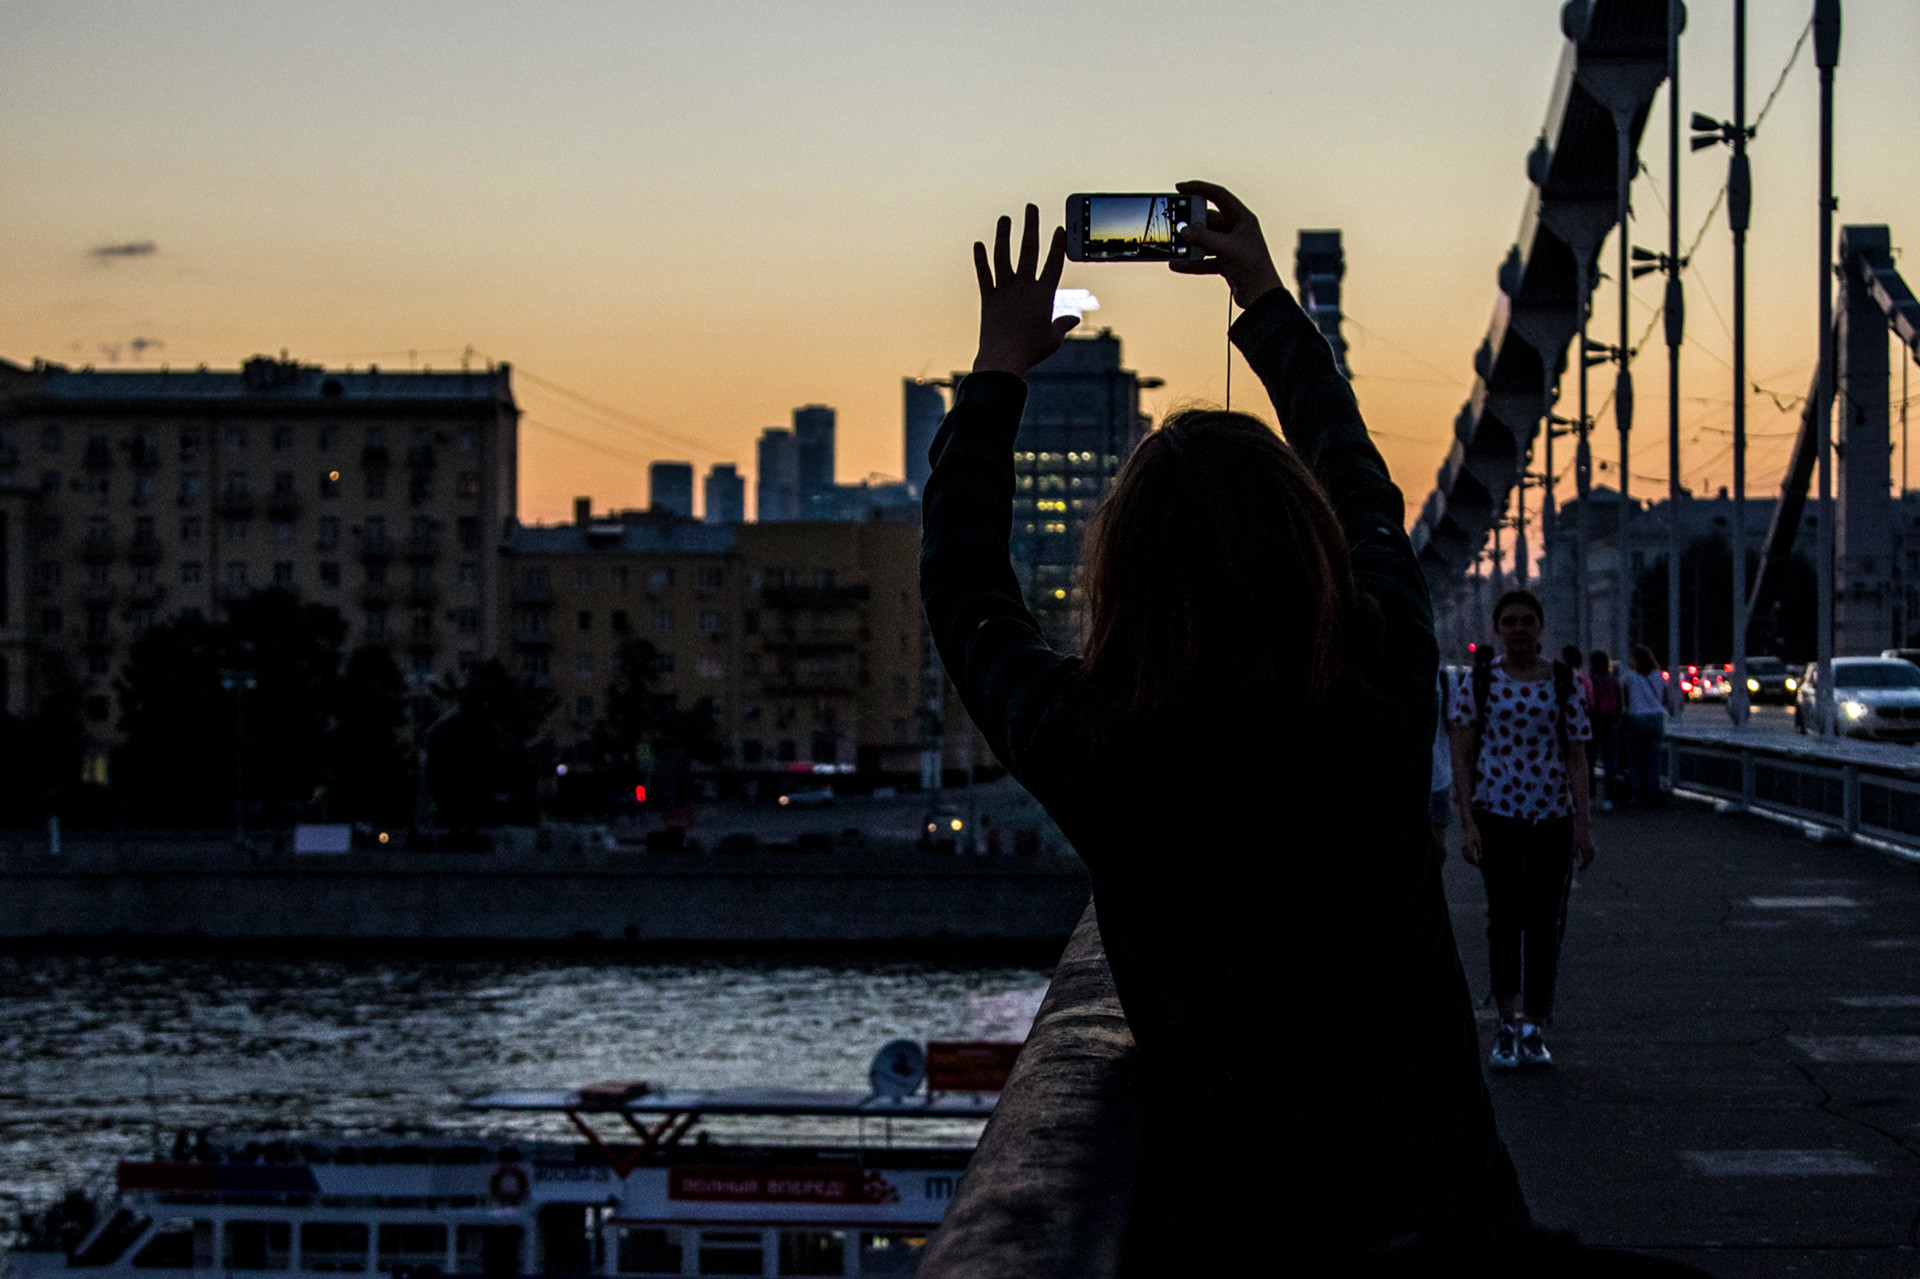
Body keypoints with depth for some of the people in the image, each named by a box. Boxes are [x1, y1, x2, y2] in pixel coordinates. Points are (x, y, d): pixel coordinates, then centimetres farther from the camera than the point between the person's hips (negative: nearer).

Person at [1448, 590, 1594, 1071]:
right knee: (1504, 916, -7)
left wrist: (1583, 824, -2)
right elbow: (1463, 755, 1)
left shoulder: (1564, 683, 5)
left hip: (1553, 815, 1)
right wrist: (1467, 821, -7)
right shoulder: (1480, 681, 2)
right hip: (1496, 811, -1)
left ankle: (1534, 1030, 12)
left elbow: (1577, 758, 5)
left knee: (1545, 922, 3)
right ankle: (1507, 1025, -1)